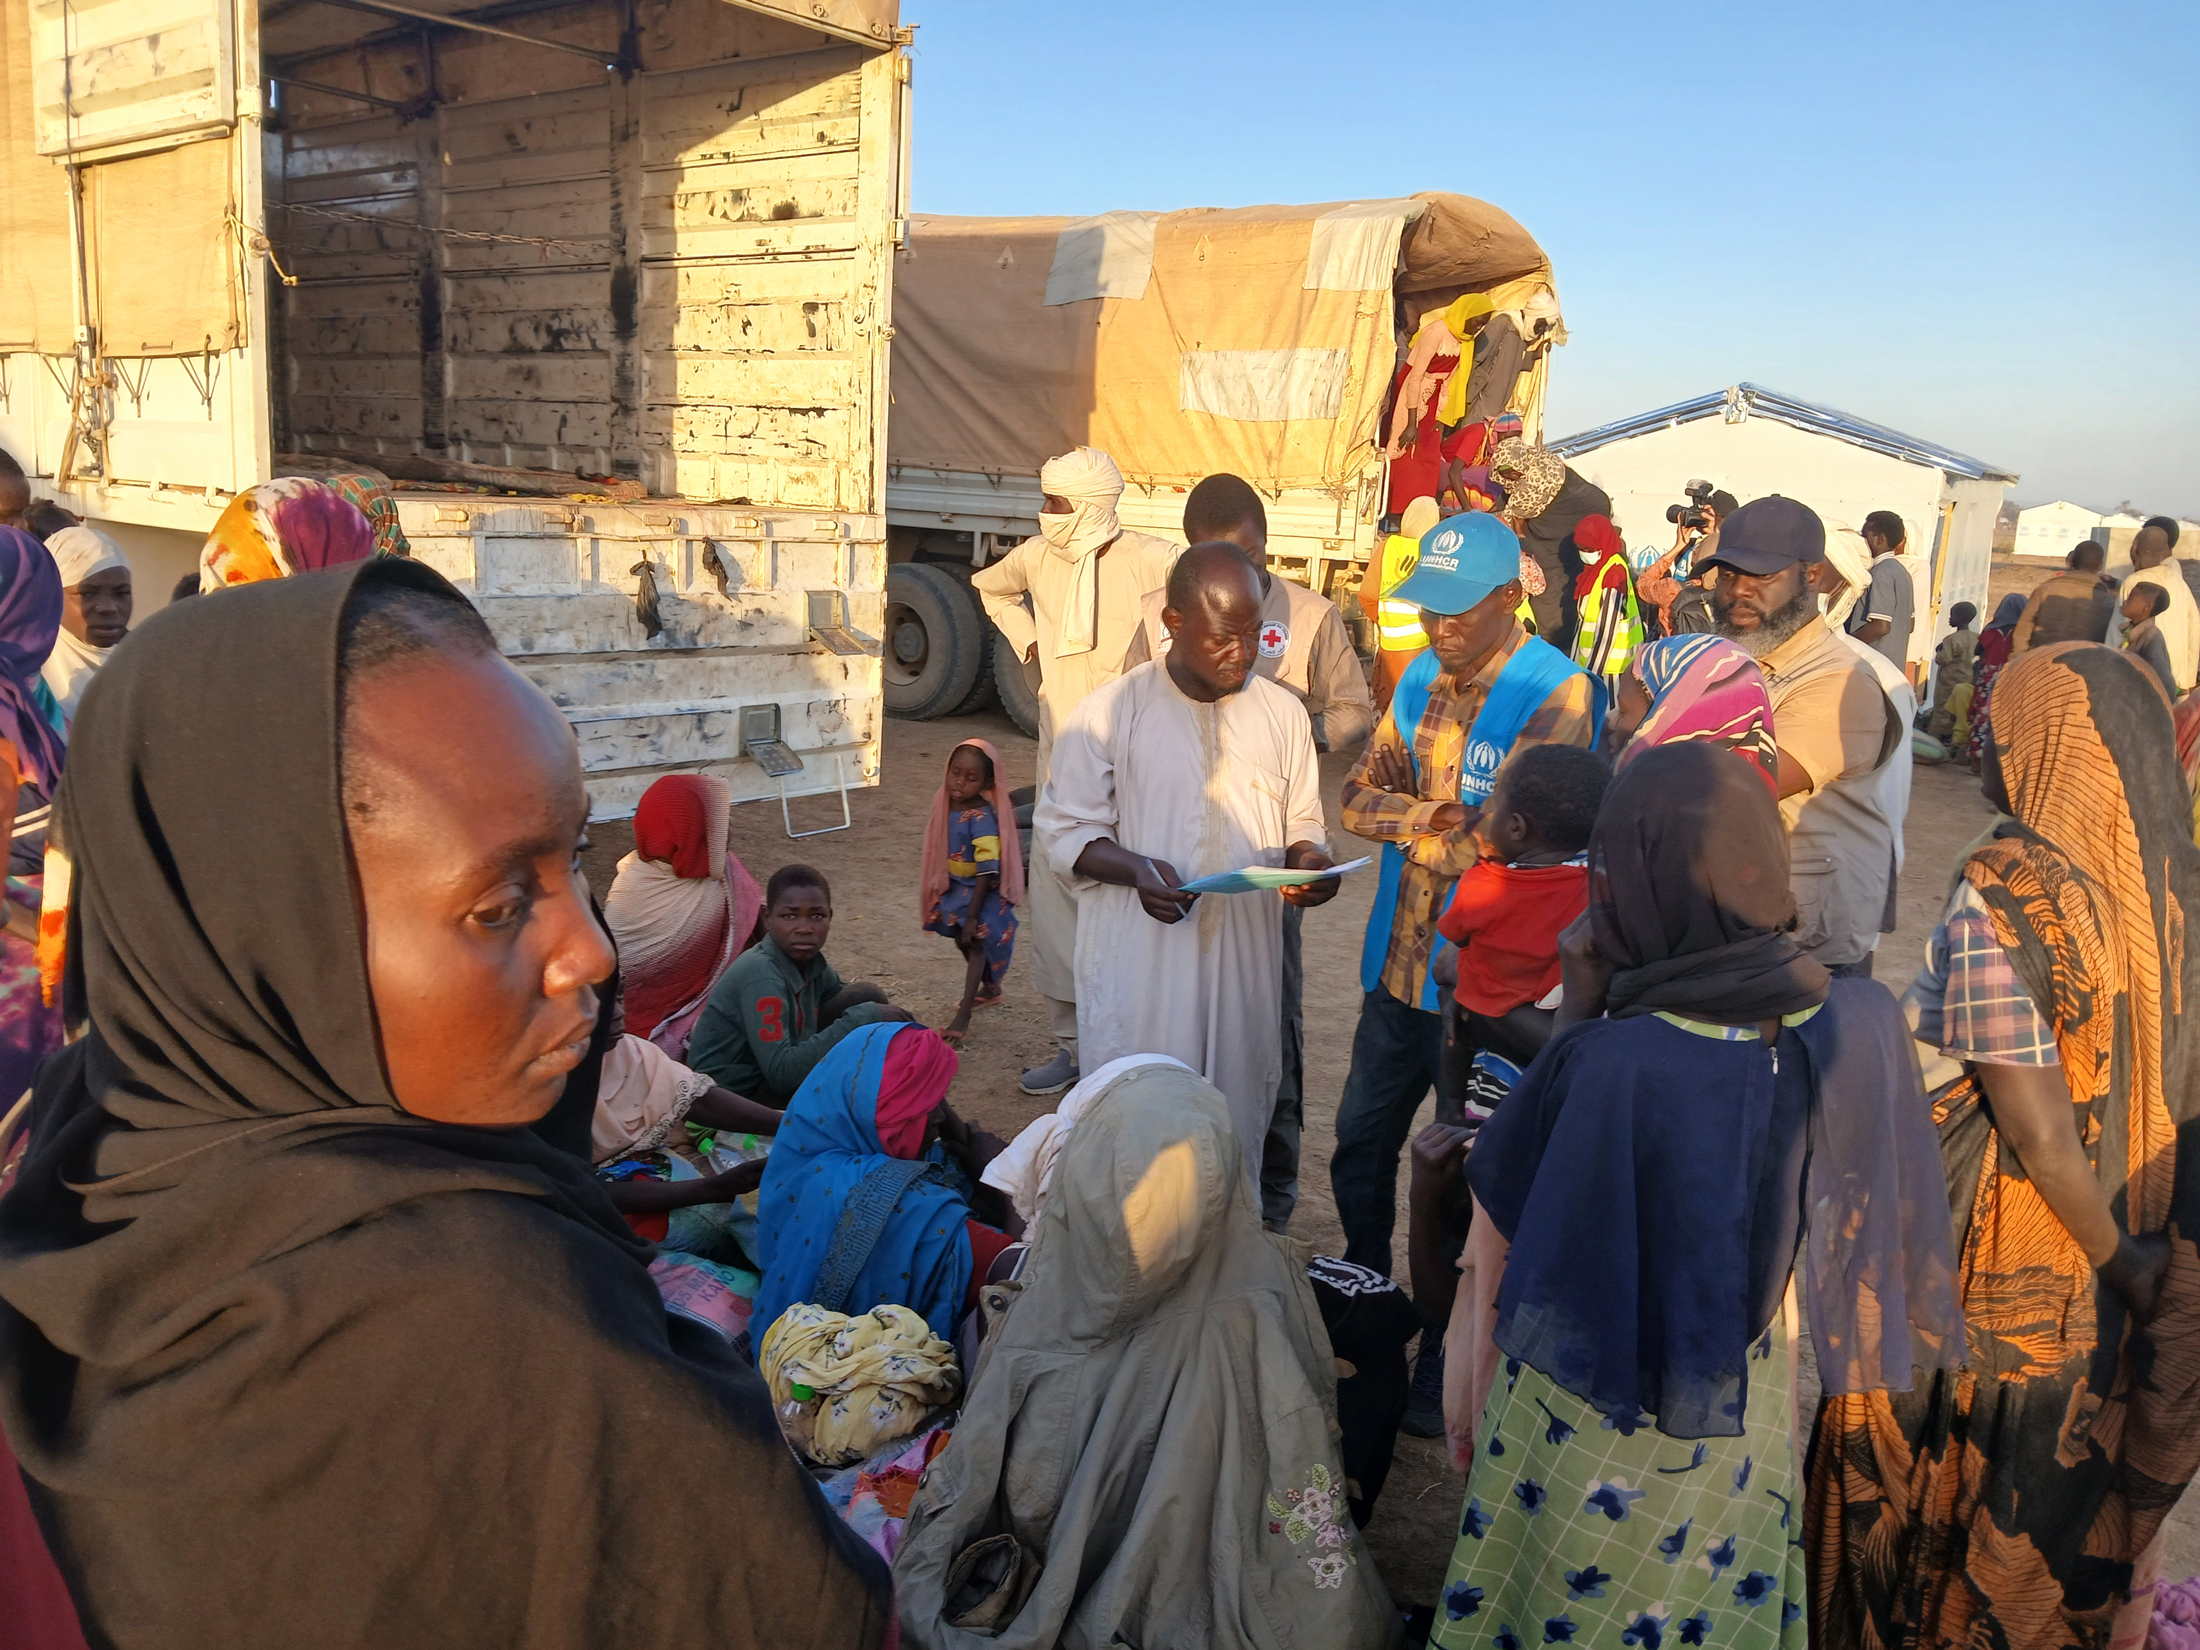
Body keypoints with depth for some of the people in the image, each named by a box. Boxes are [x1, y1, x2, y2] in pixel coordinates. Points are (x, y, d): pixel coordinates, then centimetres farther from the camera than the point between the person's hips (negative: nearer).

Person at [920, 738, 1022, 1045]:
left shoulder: (982, 818, -28)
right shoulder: (947, 807, -6)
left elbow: (987, 872, -27)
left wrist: (971, 917, -26)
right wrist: (941, 893, 16)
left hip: (982, 893, -8)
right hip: (955, 888, 8)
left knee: (976, 944, -3)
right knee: (964, 942, 21)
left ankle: (962, 1017, 0)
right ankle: (990, 989, 45)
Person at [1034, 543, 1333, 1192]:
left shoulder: (1282, 714, 6)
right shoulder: (1110, 713, -5)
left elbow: (1302, 824, 16)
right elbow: (1060, 829, -3)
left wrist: (1309, 860, -8)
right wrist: (1135, 869, -21)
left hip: (1245, 961, 3)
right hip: (1138, 963, -3)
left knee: (1238, 1116, 12)